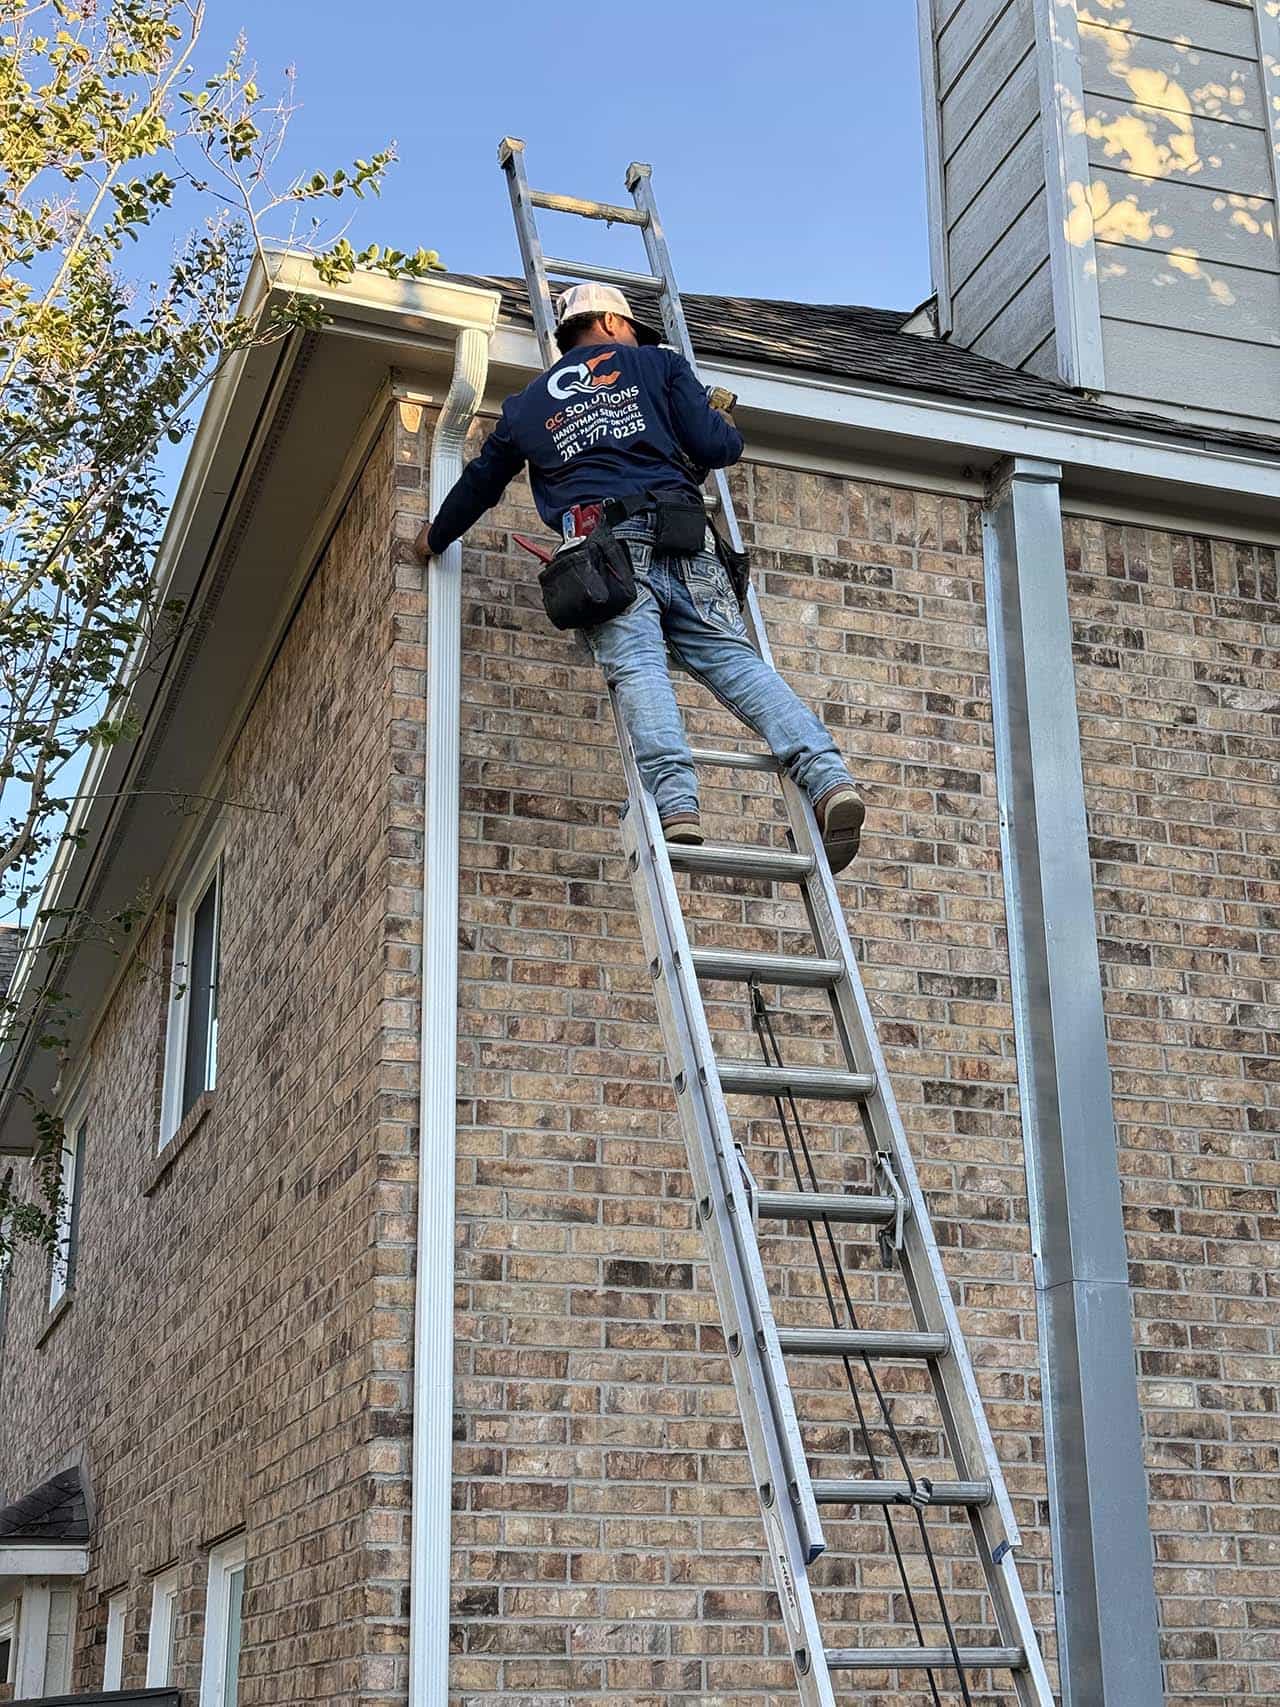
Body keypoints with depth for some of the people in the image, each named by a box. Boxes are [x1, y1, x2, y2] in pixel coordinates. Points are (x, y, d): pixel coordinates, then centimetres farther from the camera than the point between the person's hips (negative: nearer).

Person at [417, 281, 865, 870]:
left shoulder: (527, 403, 29)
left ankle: (675, 804, -39)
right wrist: (728, 429, 34)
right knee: (735, 659, -5)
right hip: (682, 541, 0)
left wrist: (435, 539, 58)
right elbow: (712, 447, 9)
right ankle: (827, 775, -23)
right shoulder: (659, 363, 22)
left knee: (637, 669, -17)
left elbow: (479, 482, 40)